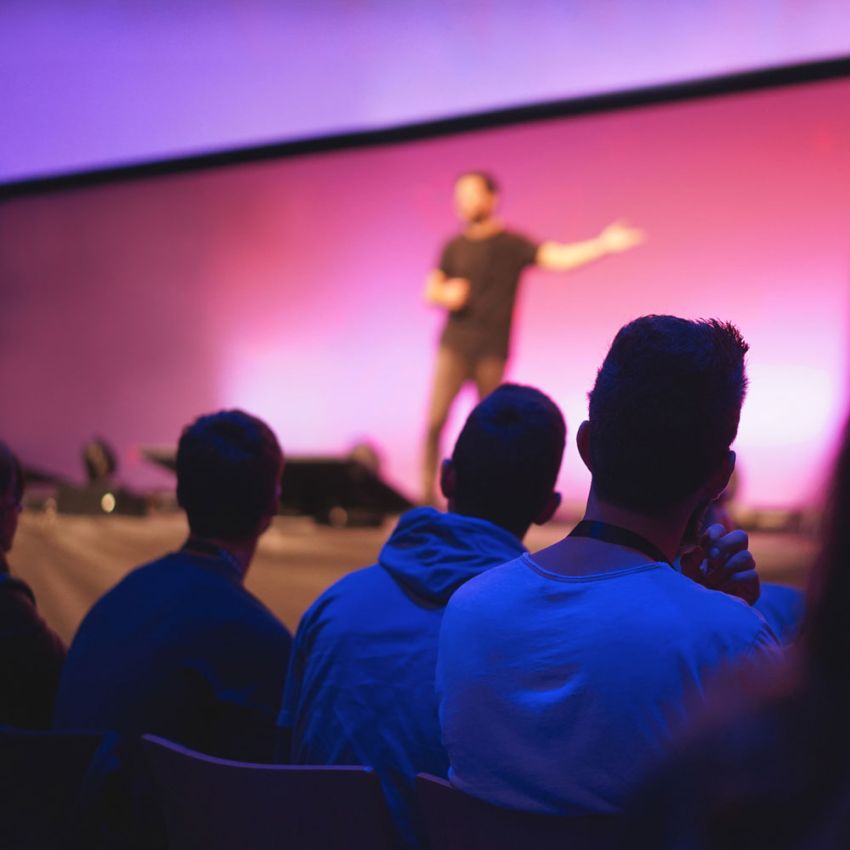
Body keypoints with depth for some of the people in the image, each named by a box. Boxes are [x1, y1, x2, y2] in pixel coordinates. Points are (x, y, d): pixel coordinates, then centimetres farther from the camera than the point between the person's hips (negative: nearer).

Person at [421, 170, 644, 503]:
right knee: (435, 419, -11)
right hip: (454, 347, 1)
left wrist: (603, 245, -27)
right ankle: (427, 494, -6)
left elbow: (560, 257, -12)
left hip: (492, 351, -1)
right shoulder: (454, 247, 9)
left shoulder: (511, 244, 0)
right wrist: (444, 295, -11)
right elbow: (429, 293, 13)